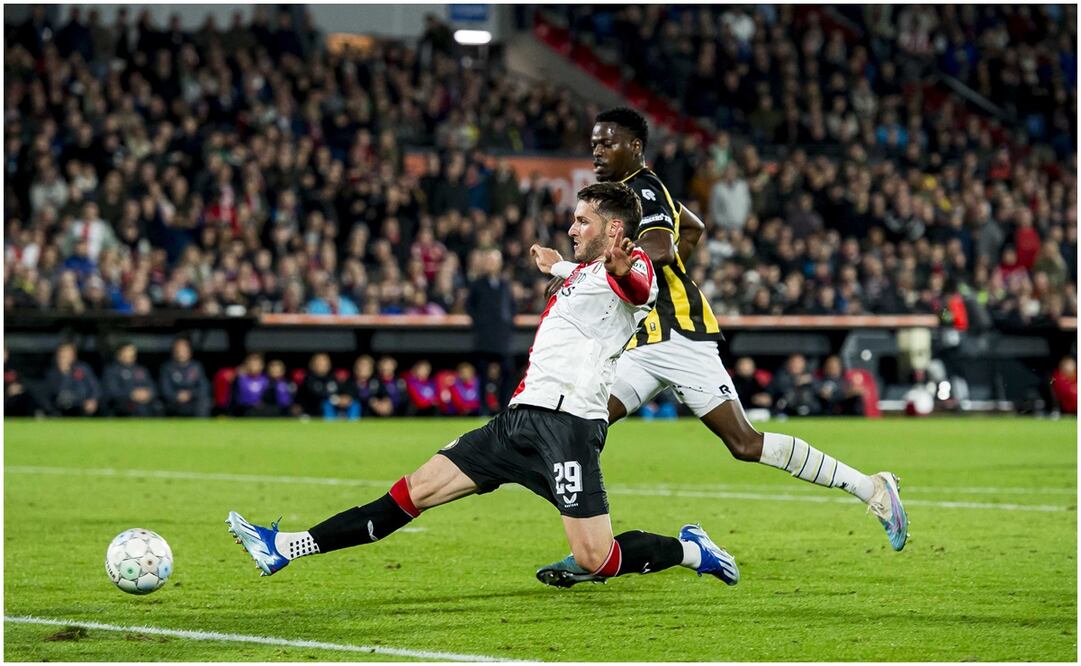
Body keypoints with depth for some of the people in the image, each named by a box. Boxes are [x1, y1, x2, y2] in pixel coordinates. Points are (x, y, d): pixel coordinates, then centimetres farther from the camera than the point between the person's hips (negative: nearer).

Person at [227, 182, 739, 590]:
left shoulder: (629, 269, -7)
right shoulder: (585, 272, 21)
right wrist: (557, 266, 64)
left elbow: (638, 289, -34)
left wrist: (622, 268, -56)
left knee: (597, 559, -15)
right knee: (415, 491, 6)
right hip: (522, 415, 9)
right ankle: (287, 547, 5)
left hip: (567, 422, -9)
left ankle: (691, 550, 11)